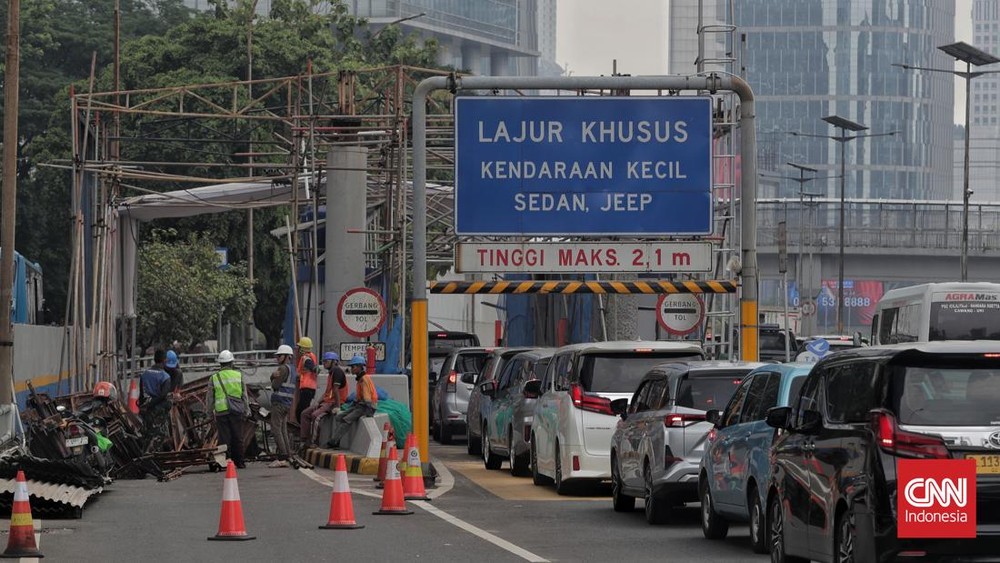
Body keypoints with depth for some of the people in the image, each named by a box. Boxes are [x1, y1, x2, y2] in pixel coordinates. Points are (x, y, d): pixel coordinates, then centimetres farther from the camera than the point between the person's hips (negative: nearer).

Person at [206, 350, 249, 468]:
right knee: (238, 438, 7)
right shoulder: (239, 375, 4)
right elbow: (244, 395, 7)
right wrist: (245, 411, 16)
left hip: (221, 411, -1)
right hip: (236, 410, 1)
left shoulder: (214, 378, 2)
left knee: (225, 438, 2)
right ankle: (239, 462, 10)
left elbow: (209, 398, 6)